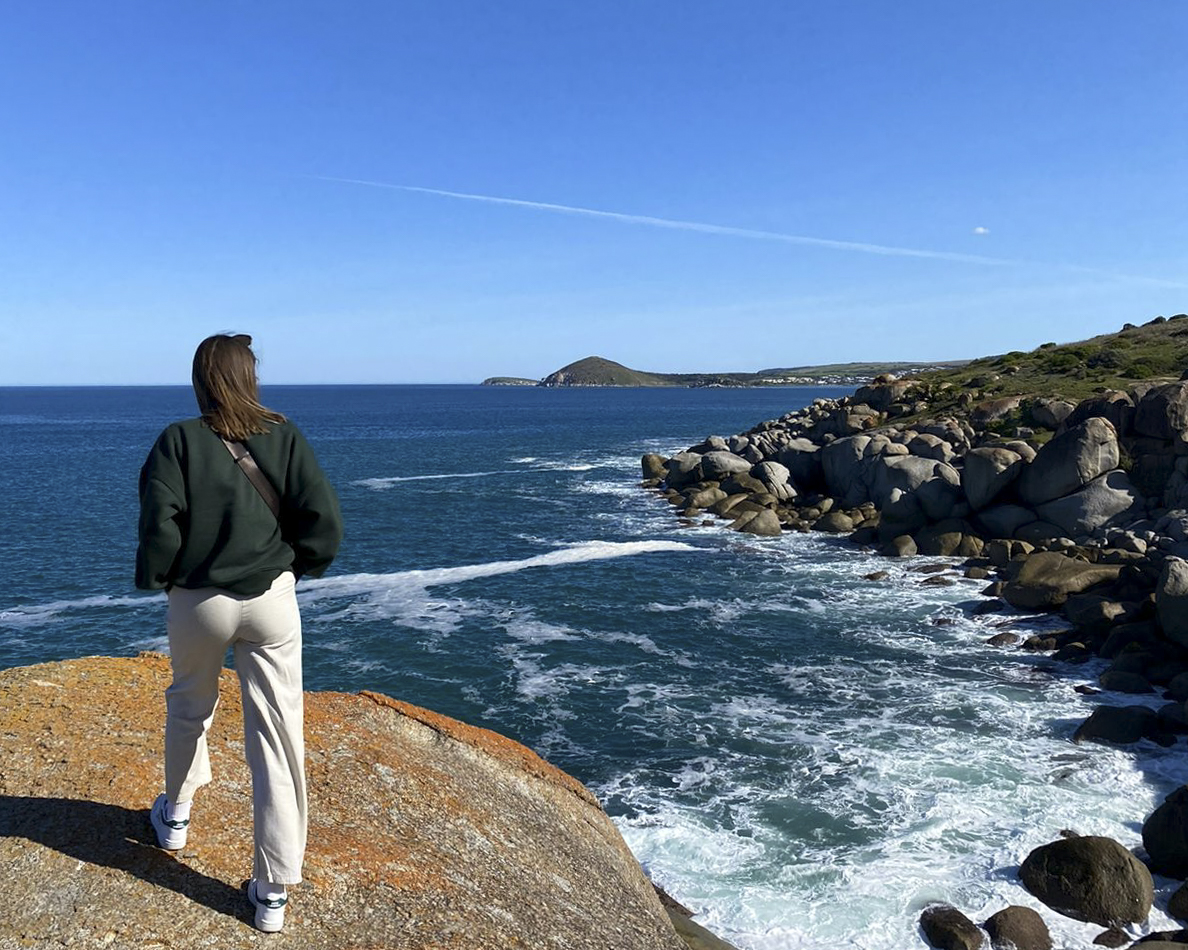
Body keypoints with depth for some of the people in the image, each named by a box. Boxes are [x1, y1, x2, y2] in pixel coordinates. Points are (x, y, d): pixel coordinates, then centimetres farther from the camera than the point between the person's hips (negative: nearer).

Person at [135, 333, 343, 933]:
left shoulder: (179, 440, -7)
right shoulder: (284, 437, -4)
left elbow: (159, 524, -14)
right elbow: (324, 520, -8)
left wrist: (155, 577, 4)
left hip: (197, 602, 0)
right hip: (271, 600, 0)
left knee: (189, 708, 27)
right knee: (277, 735, 3)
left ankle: (175, 815, 50)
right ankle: (273, 891, 7)